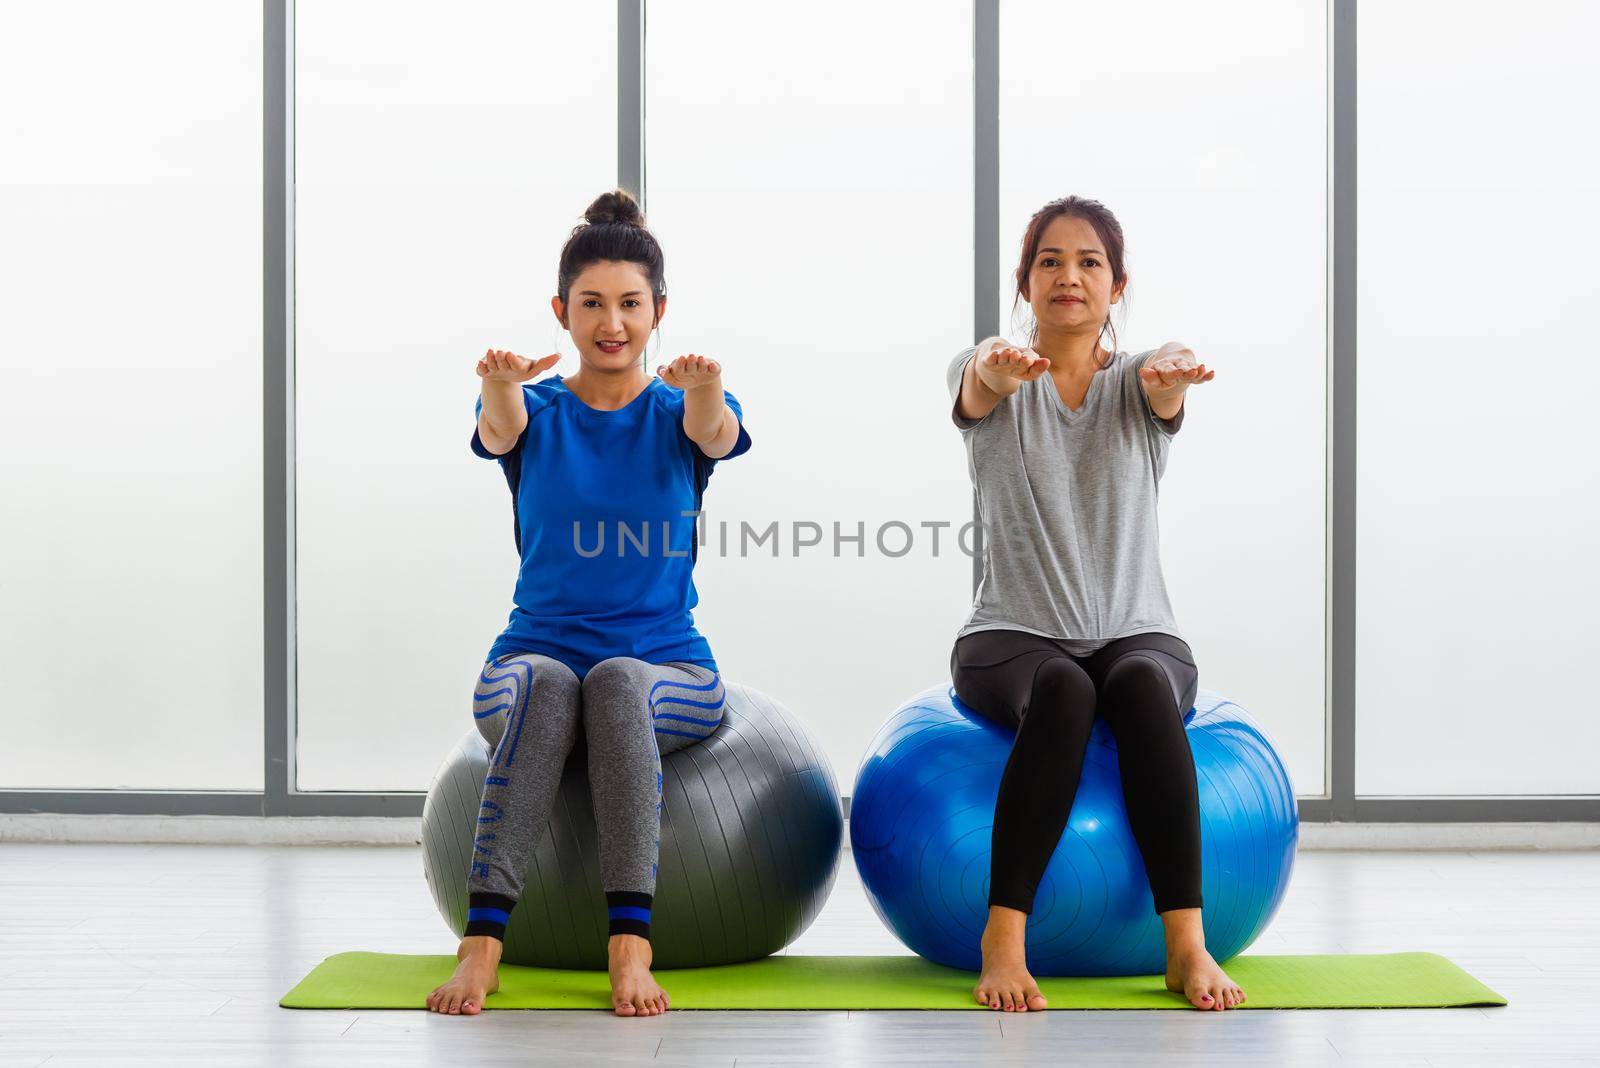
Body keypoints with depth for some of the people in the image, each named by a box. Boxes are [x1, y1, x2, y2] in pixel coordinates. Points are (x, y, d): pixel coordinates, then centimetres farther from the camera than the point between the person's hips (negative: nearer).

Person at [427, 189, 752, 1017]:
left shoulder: (677, 413, 5)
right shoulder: (535, 410, 5)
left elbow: (715, 434, -21)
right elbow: (501, 430, -21)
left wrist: (706, 388, -46)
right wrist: (500, 385, -46)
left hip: (668, 664, 0)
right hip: (537, 651, 0)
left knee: (618, 680, -36)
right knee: (545, 684, -36)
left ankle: (630, 943, -43)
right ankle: (482, 940, -43)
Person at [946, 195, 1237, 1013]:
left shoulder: (1136, 383, 4)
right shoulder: (989, 378, 1)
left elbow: (1165, 385, -22)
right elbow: (975, 385, -25)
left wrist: (1172, 370, -49)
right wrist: (998, 367, -52)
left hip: (1138, 634, 1)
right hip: (1011, 640, -1)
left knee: (1143, 687, -35)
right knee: (1063, 693, -37)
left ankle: (1187, 944, -39)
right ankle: (1003, 939, -35)